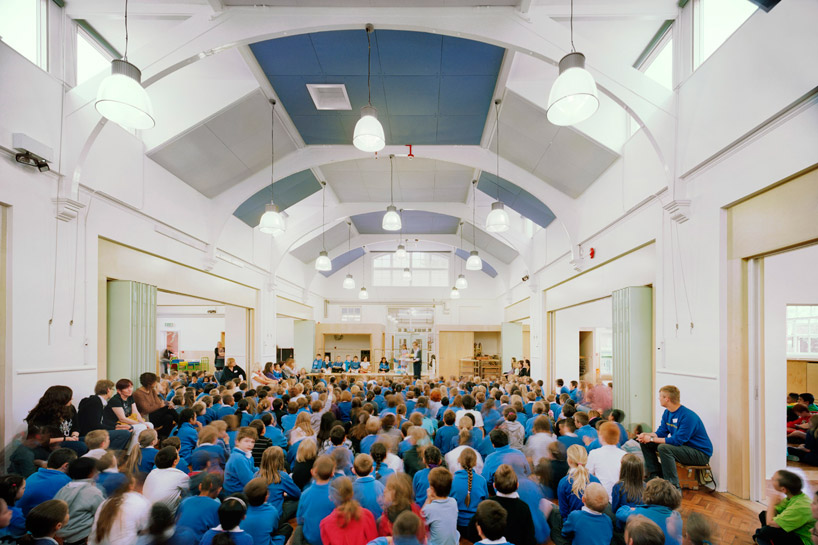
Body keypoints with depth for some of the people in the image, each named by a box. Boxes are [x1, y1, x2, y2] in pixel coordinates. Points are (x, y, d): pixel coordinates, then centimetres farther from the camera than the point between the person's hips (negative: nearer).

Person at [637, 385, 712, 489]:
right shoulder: (667, 413, 4)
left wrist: (652, 439, -26)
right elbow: (661, 432, 6)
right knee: (646, 443, 2)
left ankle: (674, 487, -25)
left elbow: (677, 440, -28)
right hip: (683, 446, 9)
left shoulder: (688, 416, -26)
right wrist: (646, 435, -15)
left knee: (664, 448, -34)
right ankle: (655, 477, 8)